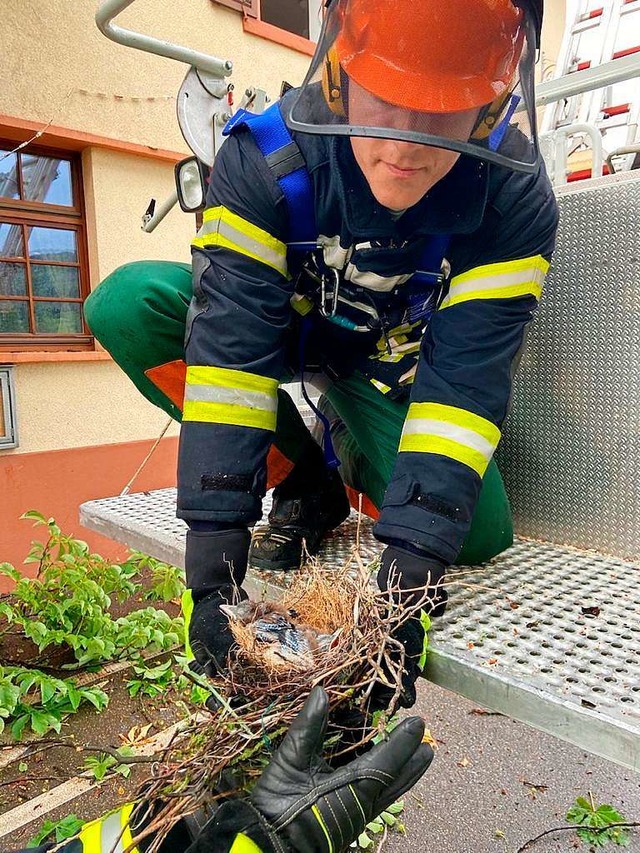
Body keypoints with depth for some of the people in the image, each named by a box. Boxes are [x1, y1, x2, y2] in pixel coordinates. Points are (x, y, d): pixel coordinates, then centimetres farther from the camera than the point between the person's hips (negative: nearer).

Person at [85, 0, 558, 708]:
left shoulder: (517, 201, -25)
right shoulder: (265, 158, -28)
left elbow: (465, 378, -31)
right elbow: (231, 343, -35)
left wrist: (406, 575, -40)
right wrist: (213, 557, -39)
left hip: (394, 368, -1)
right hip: (283, 326, 2)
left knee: (477, 531, -22)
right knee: (126, 304, -26)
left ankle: (341, 437, 8)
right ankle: (306, 483, -10)